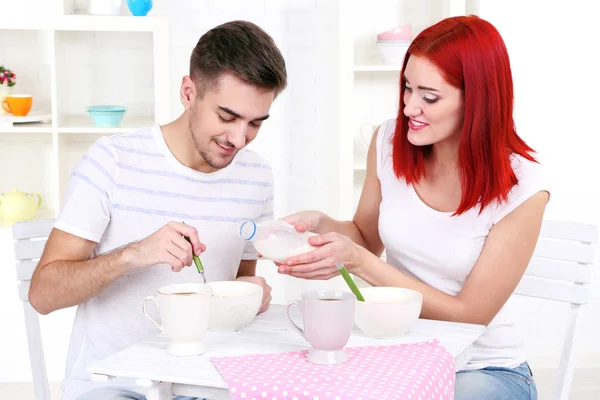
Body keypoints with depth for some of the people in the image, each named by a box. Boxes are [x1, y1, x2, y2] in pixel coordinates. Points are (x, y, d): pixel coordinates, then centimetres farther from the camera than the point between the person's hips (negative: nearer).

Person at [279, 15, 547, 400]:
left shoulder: (522, 188, -18)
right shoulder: (390, 141, -6)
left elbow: (469, 314, -15)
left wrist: (358, 261, -24)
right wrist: (322, 224, -12)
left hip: (483, 368, -3)